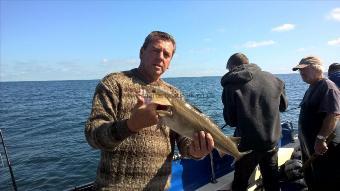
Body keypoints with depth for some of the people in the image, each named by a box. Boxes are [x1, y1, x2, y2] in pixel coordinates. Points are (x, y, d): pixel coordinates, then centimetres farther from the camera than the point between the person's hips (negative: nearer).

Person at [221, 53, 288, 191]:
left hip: (247, 144, -3)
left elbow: (231, 121, -11)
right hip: (272, 141, 4)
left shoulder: (231, 85, -15)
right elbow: (283, 106, 10)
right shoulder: (271, 78, -3)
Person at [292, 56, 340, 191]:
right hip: (310, 145, 10)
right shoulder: (312, 88, 14)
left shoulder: (327, 86, -17)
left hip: (324, 146, -10)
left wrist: (321, 139, -29)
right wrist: (304, 138, 23)